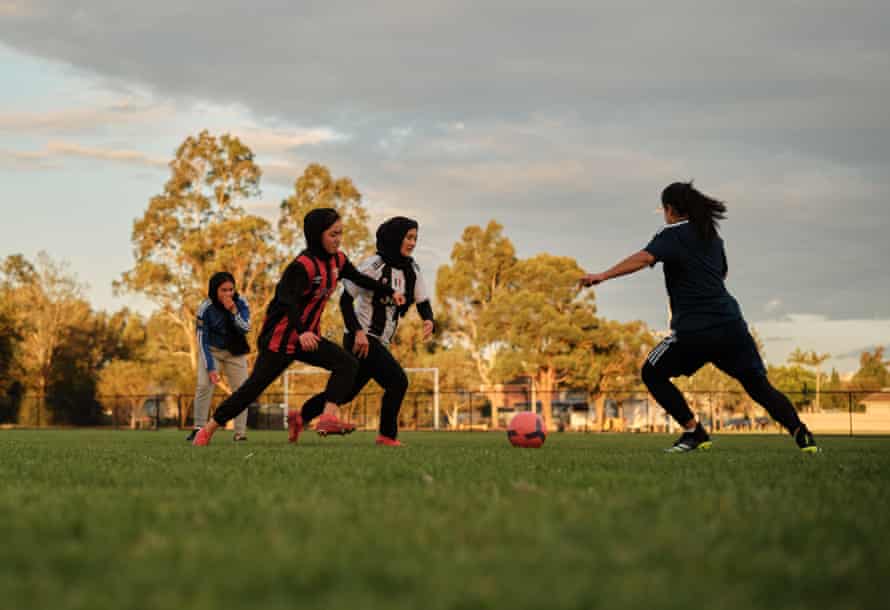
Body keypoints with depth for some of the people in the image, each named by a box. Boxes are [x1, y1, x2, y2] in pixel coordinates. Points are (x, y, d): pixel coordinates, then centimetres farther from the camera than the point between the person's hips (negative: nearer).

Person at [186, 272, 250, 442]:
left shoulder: (240, 303, -18)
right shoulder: (205, 308, -22)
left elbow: (245, 329, -25)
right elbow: (202, 340, -19)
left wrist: (233, 311, -38)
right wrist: (210, 367, -24)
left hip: (235, 351, 2)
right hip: (212, 350, -2)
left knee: (241, 387, -6)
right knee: (204, 385, -17)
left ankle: (240, 432, -2)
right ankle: (199, 428, -11)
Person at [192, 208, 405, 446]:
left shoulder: (337, 260, 3)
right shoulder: (303, 265, -23)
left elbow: (359, 278, 23)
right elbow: (287, 299, -37)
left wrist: (390, 292, 22)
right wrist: (301, 332, -51)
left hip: (308, 337, 8)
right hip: (280, 339, -8)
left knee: (348, 364, -14)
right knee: (254, 386, -3)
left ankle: (329, 417, -25)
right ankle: (207, 430, 9)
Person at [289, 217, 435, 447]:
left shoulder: (411, 270, 7)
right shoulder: (374, 265, -13)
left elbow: (423, 302, 7)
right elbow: (345, 299, -14)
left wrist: (429, 320, -17)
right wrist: (358, 332, -24)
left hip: (380, 342, 8)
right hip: (361, 338, -8)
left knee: (348, 391, 15)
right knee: (397, 381, -18)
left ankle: (300, 417, 28)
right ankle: (387, 435, -7)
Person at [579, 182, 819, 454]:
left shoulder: (673, 234, -1)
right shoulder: (712, 236, 20)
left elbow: (644, 258, -19)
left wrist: (603, 276, -20)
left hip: (694, 329, -6)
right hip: (731, 324, 6)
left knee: (652, 374, 11)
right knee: (759, 386, 13)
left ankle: (694, 432, 2)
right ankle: (802, 435, -2)